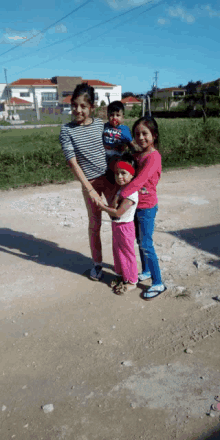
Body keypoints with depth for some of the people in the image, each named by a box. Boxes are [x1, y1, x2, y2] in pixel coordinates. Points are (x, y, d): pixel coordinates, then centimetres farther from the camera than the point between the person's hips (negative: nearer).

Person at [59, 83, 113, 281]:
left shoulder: (100, 124, 0)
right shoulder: (67, 130, -8)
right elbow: (73, 163, -12)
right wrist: (90, 190, -17)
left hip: (111, 178, 2)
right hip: (90, 183, -2)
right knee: (95, 223, 9)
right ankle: (97, 263, 28)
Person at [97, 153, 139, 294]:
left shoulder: (132, 193, -25)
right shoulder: (122, 189, 7)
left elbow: (118, 212, -27)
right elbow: (114, 207, 10)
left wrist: (103, 206, -17)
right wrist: (109, 207, -11)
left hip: (125, 227, -9)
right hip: (116, 226, 9)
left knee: (127, 253, 5)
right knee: (118, 252, 19)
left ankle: (132, 282, 21)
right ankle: (123, 276, 37)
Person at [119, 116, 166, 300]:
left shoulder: (153, 157, -20)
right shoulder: (139, 155, 7)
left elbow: (138, 181, -29)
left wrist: (120, 195, -27)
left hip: (147, 207, -8)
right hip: (136, 205, 8)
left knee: (146, 245, -4)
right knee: (140, 241, 19)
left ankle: (158, 284, 7)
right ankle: (146, 271, 37)